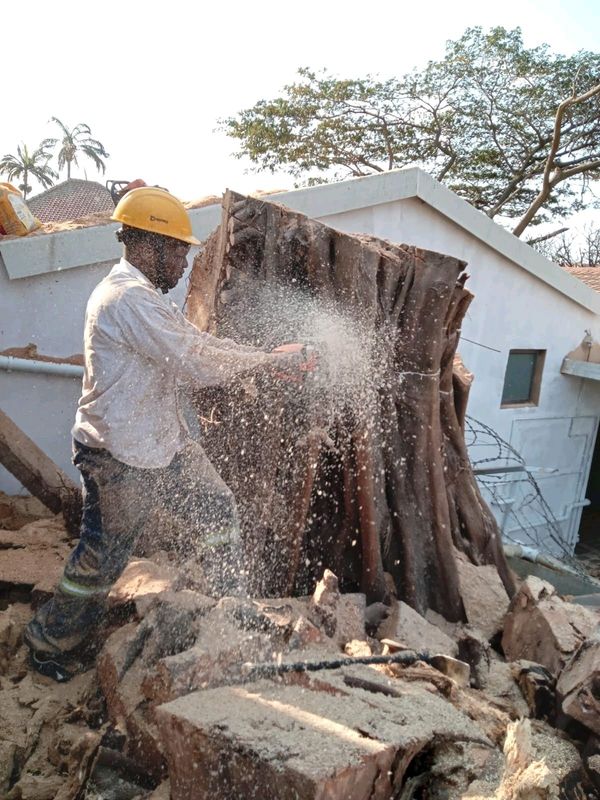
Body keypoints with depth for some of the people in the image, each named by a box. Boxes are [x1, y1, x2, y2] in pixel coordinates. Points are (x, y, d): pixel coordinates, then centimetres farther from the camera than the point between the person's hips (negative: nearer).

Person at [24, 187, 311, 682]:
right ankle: (50, 643, 32)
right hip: (119, 457, -10)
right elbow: (196, 365, -27)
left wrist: (269, 359, -1)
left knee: (216, 509, 14)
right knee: (103, 557, 7)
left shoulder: (147, 297, 10)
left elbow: (199, 342, 9)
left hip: (165, 441, 10)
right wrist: (268, 361, -14)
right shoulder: (128, 299, -23)